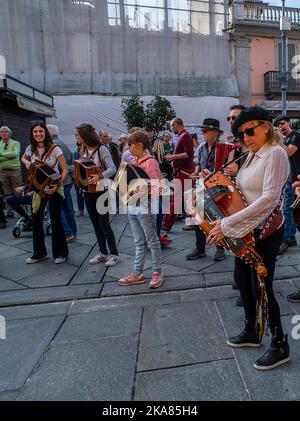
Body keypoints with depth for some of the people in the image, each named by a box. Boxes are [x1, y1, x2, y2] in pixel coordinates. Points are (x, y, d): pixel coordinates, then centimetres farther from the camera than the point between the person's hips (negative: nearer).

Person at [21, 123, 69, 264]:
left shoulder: (54, 148, -13)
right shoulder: (30, 148, 1)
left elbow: (65, 169, -14)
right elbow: (23, 158, 23)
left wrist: (57, 184, -27)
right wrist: (27, 163, -1)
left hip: (54, 188, -5)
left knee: (55, 220, -2)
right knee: (36, 220, 7)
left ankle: (60, 253, 14)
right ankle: (39, 253, 23)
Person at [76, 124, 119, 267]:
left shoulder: (101, 149, -12)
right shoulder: (84, 150, 8)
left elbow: (112, 168, -20)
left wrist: (100, 176, -35)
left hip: (101, 191, -7)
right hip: (87, 191, 7)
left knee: (104, 224, -3)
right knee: (96, 224, 12)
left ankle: (114, 254, 10)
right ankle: (103, 252, 23)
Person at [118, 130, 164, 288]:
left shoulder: (150, 162, -13)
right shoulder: (133, 161, 11)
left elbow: (156, 188, -18)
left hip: (145, 207, -8)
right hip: (133, 206, 8)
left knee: (152, 241, 5)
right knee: (139, 242, 15)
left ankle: (157, 272, 19)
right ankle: (137, 273, 24)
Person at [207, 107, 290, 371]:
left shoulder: (275, 153, -17)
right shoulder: (253, 155, 10)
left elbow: (269, 198, -28)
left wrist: (228, 223, -31)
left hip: (266, 230, -8)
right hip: (247, 230, 9)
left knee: (261, 287, 2)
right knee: (242, 279, 17)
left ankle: (280, 346, 23)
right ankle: (251, 332, 37)